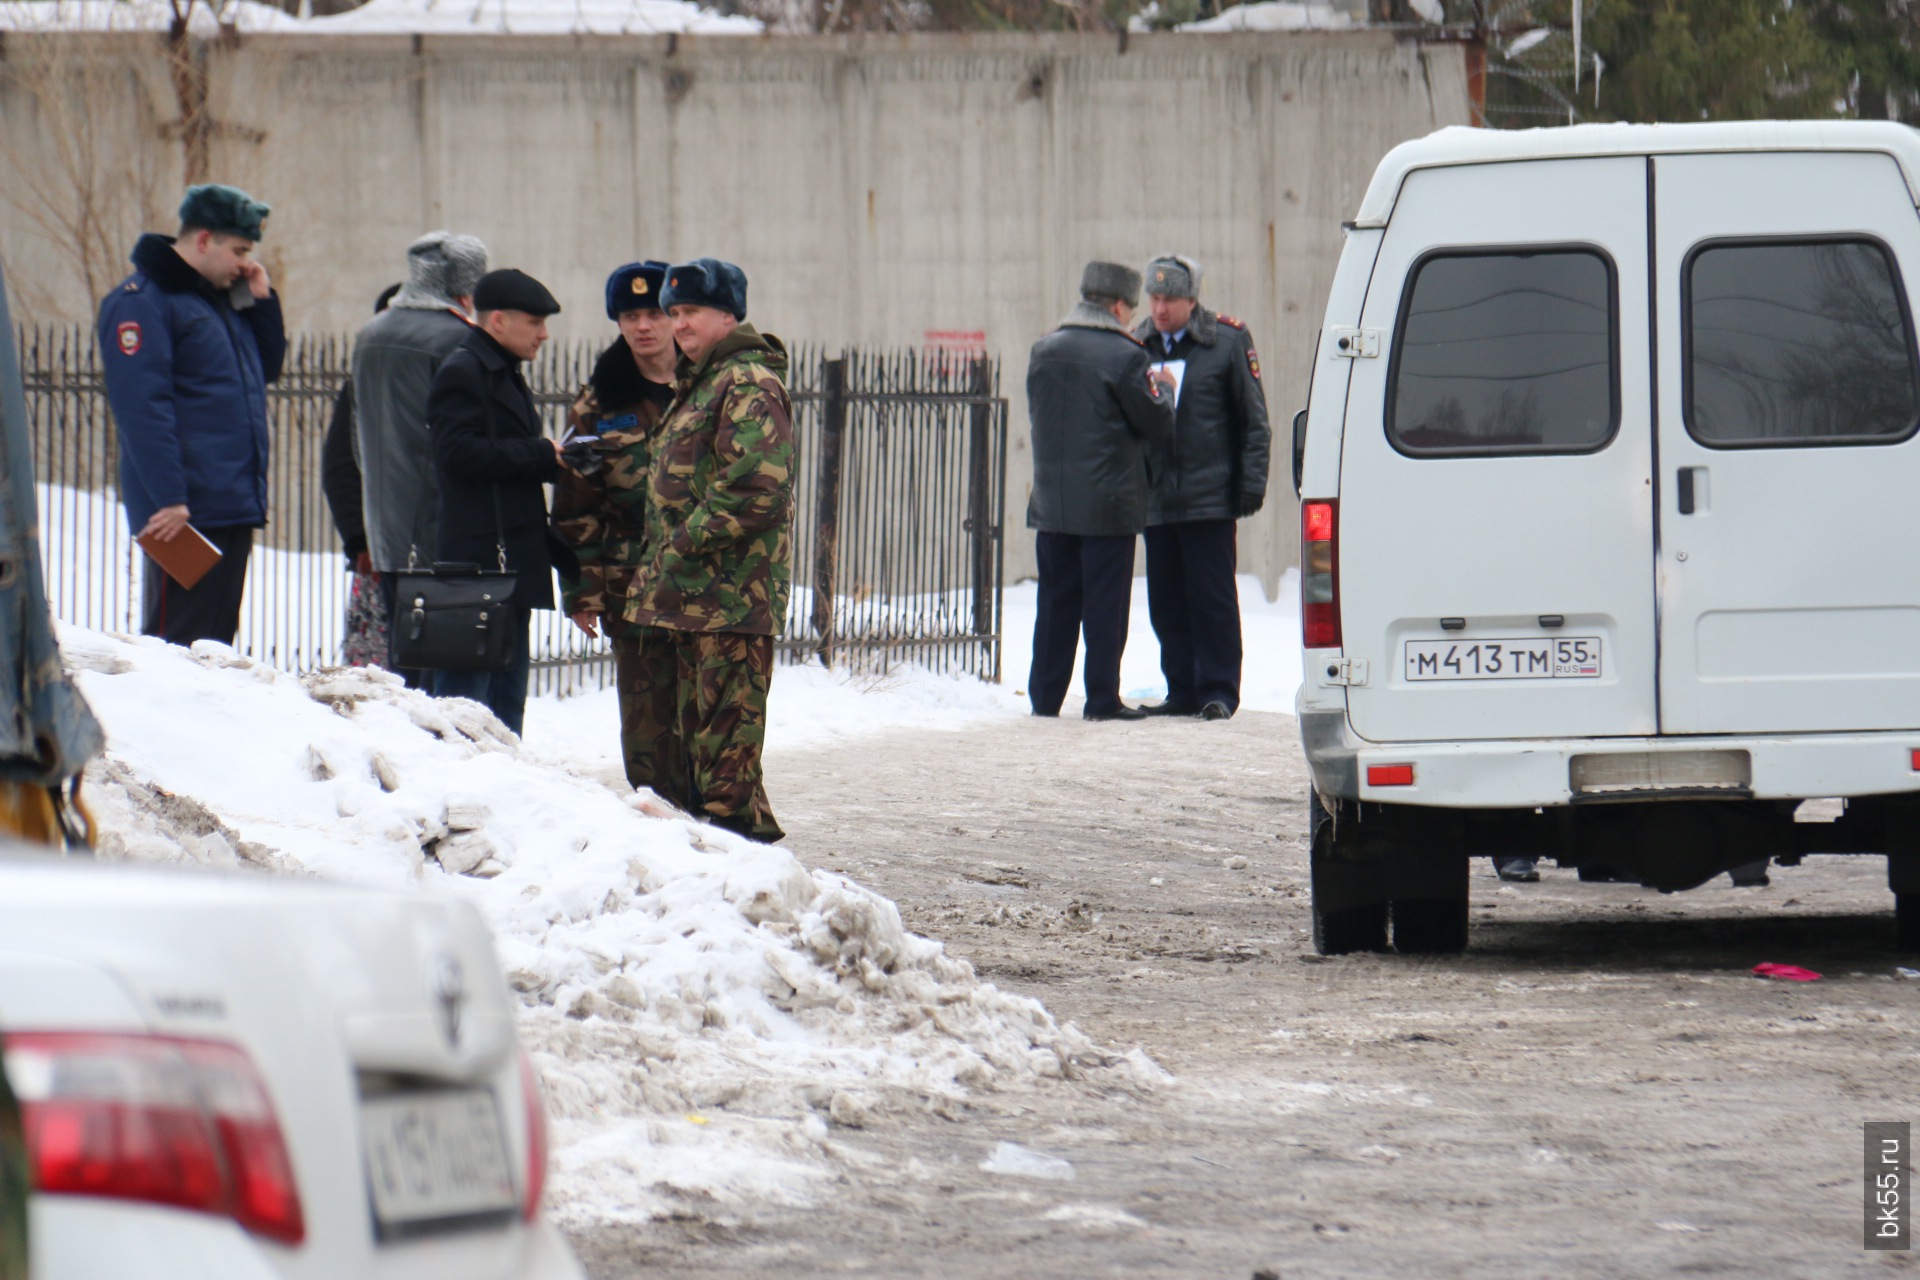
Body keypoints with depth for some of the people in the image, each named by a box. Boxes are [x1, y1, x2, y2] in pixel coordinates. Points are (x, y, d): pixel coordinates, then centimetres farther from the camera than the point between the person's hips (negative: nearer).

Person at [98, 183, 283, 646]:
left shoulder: (221, 298, 19)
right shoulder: (141, 301, -10)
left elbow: (266, 371, 27)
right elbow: (141, 407, -18)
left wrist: (261, 302, 12)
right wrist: (168, 499, -23)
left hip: (233, 509, 9)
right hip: (185, 514, -9)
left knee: (216, 639, 11)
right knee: (176, 641, -11)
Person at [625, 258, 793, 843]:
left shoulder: (749, 384, -12)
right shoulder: (700, 382, 22)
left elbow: (756, 488, -23)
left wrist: (682, 547, -19)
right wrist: (660, 565, 18)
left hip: (732, 596, -11)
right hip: (693, 598, 11)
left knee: (726, 731, -11)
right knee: (696, 731, 14)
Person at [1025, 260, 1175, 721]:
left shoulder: (1043, 352, 6)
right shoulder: (1123, 356, -12)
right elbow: (1156, 421, -8)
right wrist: (1163, 389, 14)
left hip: (1052, 499, 5)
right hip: (1108, 501, -5)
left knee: (1056, 601, 11)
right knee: (1105, 603, 0)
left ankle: (1045, 695, 13)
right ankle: (1103, 697, 0)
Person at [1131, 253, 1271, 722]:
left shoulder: (1227, 341, -1)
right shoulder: (1138, 345, 10)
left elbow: (1254, 420, 2)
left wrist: (1251, 482, -5)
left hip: (1209, 499, -4)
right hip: (1156, 500, 4)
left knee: (1212, 599, -3)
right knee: (1166, 603, 6)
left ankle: (1218, 691, 3)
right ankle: (1182, 691, 14)